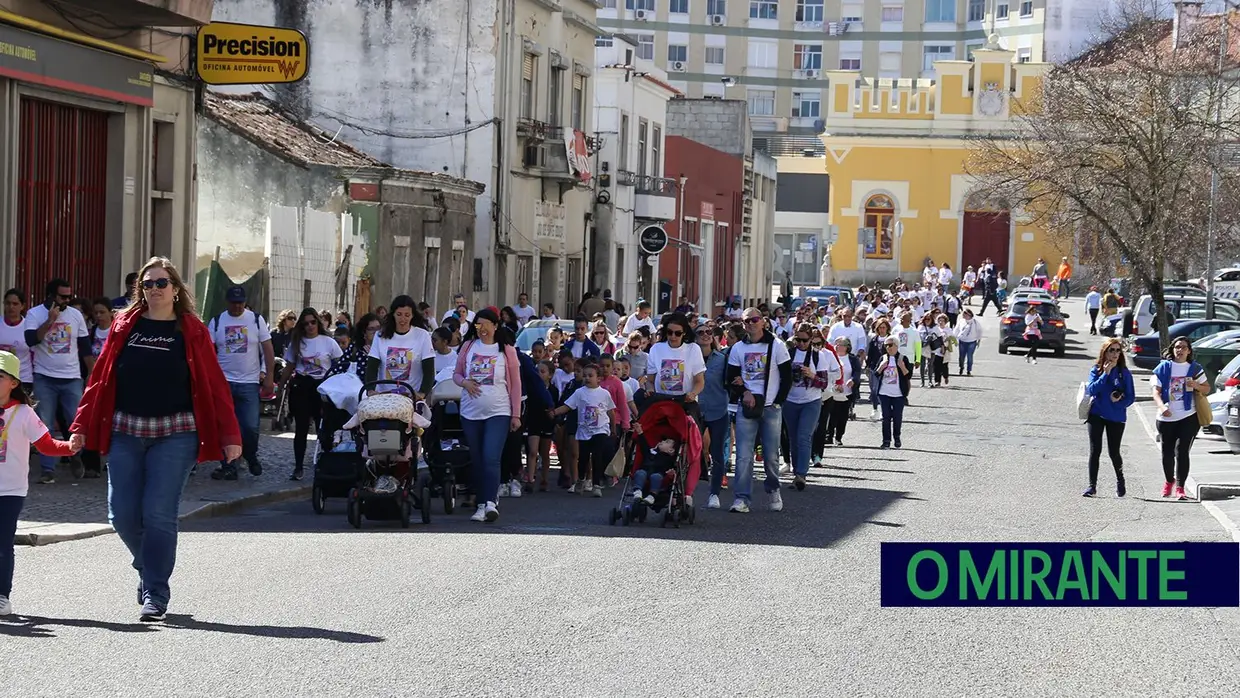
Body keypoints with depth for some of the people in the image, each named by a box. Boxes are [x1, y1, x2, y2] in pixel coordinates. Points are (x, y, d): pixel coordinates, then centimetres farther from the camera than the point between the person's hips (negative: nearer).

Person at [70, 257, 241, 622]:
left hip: (175, 433, -3)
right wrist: (81, 426, 5)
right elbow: (100, 378, 10)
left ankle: (155, 594, 1)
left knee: (159, 515, -8)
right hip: (125, 431, 3)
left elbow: (215, 386, -1)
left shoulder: (192, 332, 2)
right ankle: (149, 566, 28)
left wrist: (230, 436, -7)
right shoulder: (124, 327, 9)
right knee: (123, 515, 0)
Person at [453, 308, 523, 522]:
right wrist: (464, 382, -11)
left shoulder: (506, 350, 0)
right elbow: (456, 374, 13)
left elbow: (515, 384, 3)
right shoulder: (468, 347, 6)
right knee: (476, 461, 7)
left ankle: (491, 503, -22)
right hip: (471, 413, 3)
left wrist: (516, 414, 0)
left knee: (491, 458, -17)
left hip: (498, 412, -3)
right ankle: (481, 505, 14)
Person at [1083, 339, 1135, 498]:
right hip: (1096, 415, 0)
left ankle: (1120, 481, 28)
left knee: (1114, 451, 4)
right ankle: (1092, 485, 1)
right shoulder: (1096, 370, 0)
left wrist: (1119, 402, -16)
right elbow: (1092, 390, -14)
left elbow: (1131, 397, 1)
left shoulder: (1124, 372, 0)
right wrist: (1106, 373, -18)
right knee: (1095, 450, -4)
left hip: (1116, 417, 0)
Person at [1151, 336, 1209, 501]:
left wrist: (1196, 385, -11)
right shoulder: (1163, 368, 3)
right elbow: (1156, 391, -3)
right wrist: (1161, 407, -22)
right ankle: (1169, 481, 34)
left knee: (1182, 450, -12)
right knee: (1167, 452, 9)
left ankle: (1180, 487, -12)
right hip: (1166, 418, 1)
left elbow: (1207, 389, 11)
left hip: (1188, 417, -1)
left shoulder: (1195, 368, 6)